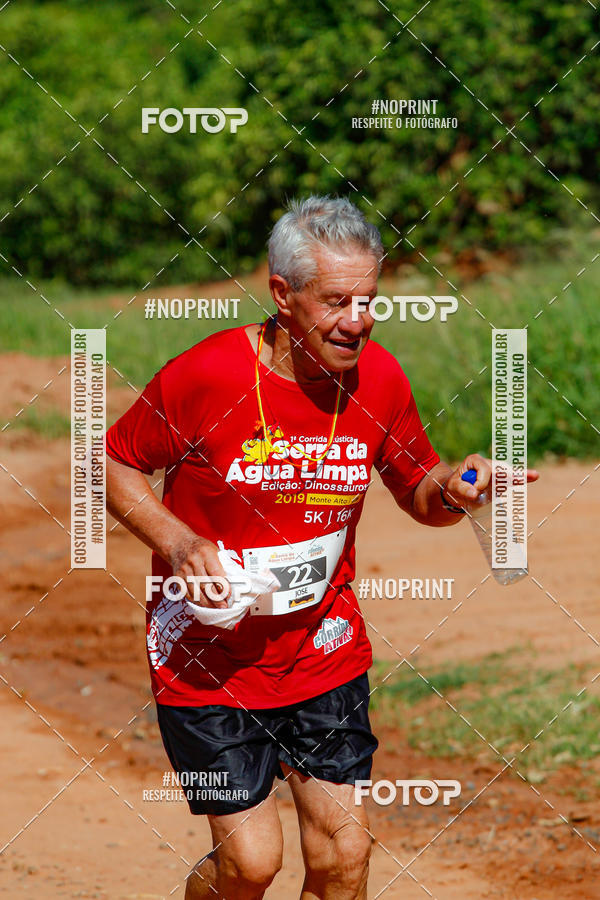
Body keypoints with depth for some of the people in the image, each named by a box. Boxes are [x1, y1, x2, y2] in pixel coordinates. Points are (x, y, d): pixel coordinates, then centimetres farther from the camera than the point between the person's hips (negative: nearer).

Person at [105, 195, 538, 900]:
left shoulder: (377, 377, -5)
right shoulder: (205, 375, -18)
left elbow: (417, 491, 9)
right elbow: (114, 465, -5)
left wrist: (451, 490, -15)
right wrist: (178, 543, -20)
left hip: (324, 652, 4)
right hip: (207, 657, -4)